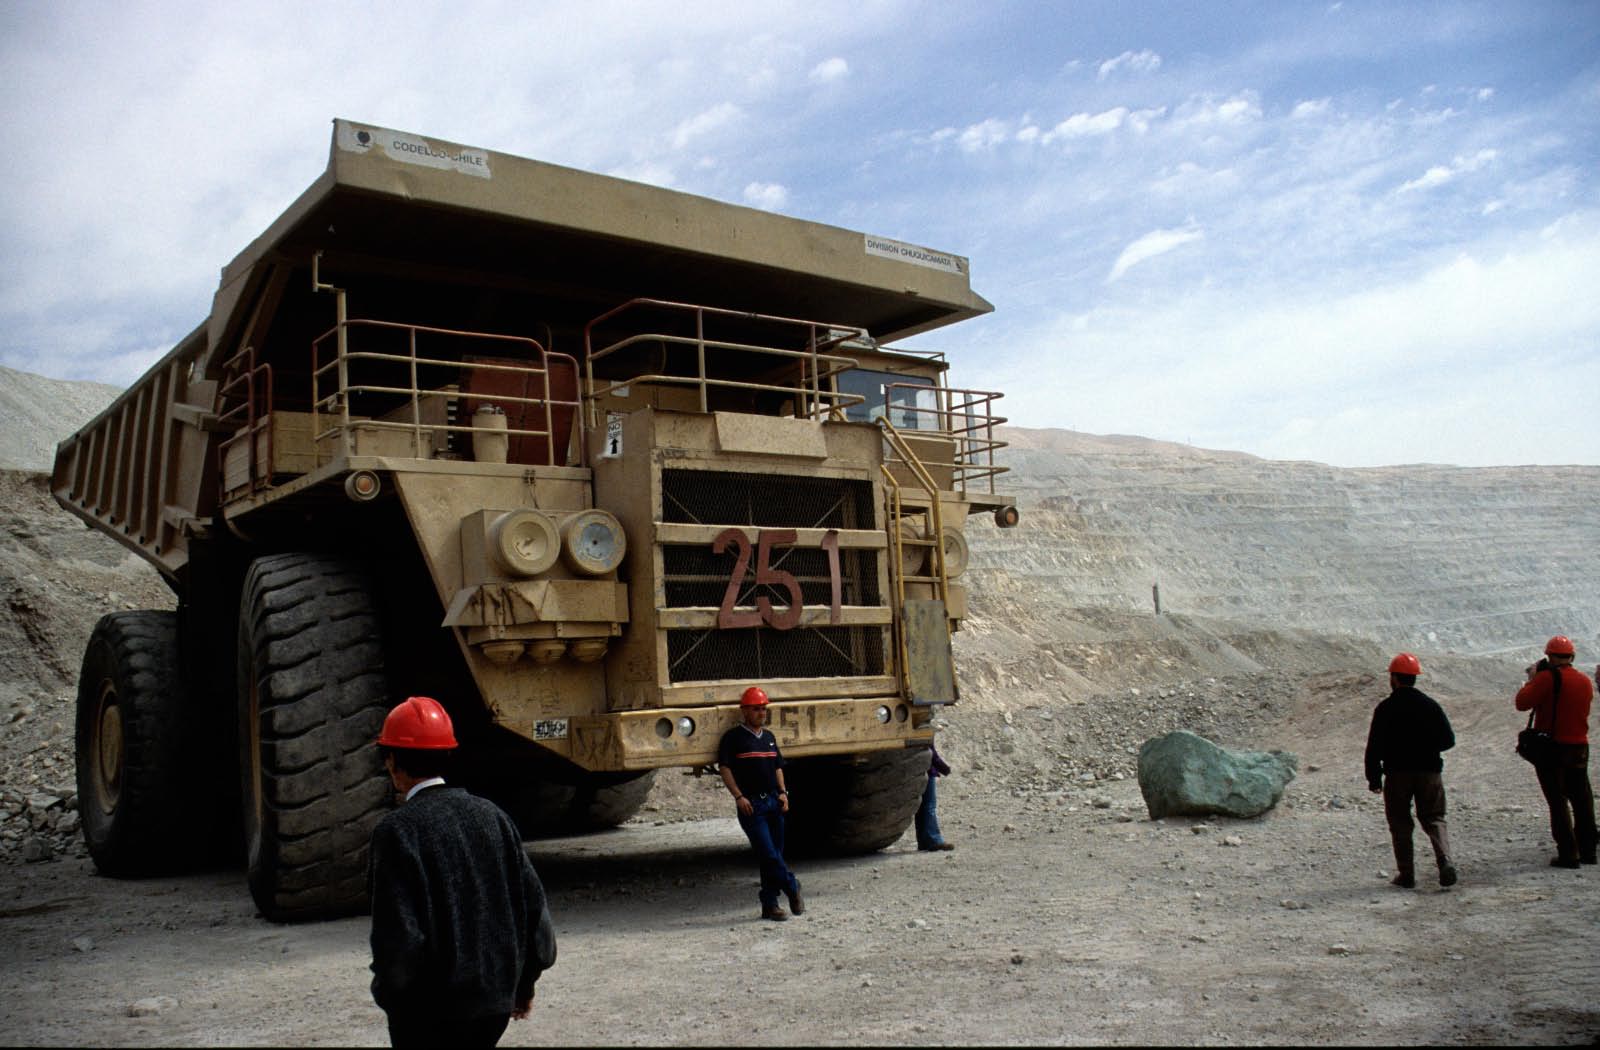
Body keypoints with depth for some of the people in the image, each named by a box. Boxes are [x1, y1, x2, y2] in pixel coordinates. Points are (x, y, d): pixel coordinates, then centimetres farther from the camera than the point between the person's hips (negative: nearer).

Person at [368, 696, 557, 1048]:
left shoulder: (396, 831, -15)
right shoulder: (490, 814, 1)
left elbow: (398, 935, -18)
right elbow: (533, 900, 3)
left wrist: (386, 991, 1)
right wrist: (524, 982, 15)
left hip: (428, 1013, -5)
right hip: (496, 1000, 6)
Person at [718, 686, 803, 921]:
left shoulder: (769, 737, 16)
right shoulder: (733, 737, -3)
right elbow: (725, 768, -6)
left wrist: (783, 792, 7)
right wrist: (739, 797, -14)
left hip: (774, 802, 6)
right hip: (750, 804, -6)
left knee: (774, 856, 7)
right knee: (768, 854, -13)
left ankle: (770, 905, 13)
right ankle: (792, 888, -1)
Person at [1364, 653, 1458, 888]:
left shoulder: (1386, 708, -7)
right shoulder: (1431, 705, 3)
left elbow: (1374, 747, -8)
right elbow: (1448, 740, 6)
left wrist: (1374, 777, -1)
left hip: (1397, 773, -2)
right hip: (1429, 771, 3)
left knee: (1400, 824, 6)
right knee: (1434, 818, 11)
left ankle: (1406, 874, 5)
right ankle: (1446, 862, -10)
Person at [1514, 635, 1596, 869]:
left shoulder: (1547, 677, -14)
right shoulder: (1585, 682, 7)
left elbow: (1522, 703, -16)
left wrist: (1531, 680, -1)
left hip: (1551, 748, -6)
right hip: (1579, 747, 6)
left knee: (1558, 802, -1)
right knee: (1582, 801, 16)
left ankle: (1568, 854, -2)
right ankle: (1588, 851, 24)